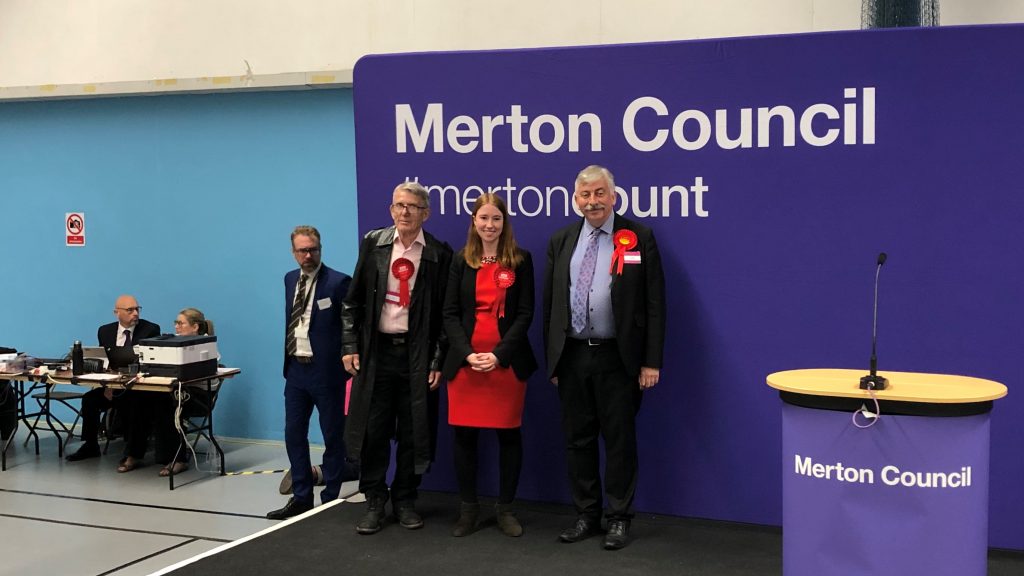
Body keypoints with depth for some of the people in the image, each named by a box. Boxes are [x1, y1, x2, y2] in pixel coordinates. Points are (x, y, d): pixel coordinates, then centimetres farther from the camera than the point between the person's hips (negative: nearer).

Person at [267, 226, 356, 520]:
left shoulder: (338, 282, -12)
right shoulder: (290, 279, 10)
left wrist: (346, 361, -14)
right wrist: (287, 359, 14)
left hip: (326, 371, -7)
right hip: (296, 369, 7)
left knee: (333, 437, 5)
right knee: (294, 434, 10)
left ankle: (330, 500, 16)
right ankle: (301, 497, 22)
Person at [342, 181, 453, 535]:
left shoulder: (439, 254, -1)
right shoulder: (372, 243, 4)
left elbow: (445, 311, -1)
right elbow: (354, 299, 6)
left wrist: (438, 361, -4)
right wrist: (351, 346, -1)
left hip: (417, 354, -1)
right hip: (376, 350, 1)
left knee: (413, 433, 6)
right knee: (373, 431, 4)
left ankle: (405, 501, 22)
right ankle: (375, 502, 17)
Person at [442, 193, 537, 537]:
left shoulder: (520, 261, 3)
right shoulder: (461, 261, 8)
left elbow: (525, 313, -1)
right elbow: (450, 314, 4)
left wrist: (499, 354, -13)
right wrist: (467, 353, -11)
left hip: (507, 360, -1)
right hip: (465, 360, 1)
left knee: (509, 433, 3)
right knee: (464, 434, 3)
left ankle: (505, 508, 16)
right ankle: (468, 508, 16)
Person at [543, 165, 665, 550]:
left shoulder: (639, 238, -2)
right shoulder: (561, 242, 9)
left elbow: (654, 303, -4)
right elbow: (549, 304, 11)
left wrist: (651, 361, -9)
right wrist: (552, 359, 7)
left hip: (617, 358, -3)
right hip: (571, 357, 4)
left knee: (619, 441, 4)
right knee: (578, 439, 10)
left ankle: (619, 519, 16)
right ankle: (586, 515, 22)